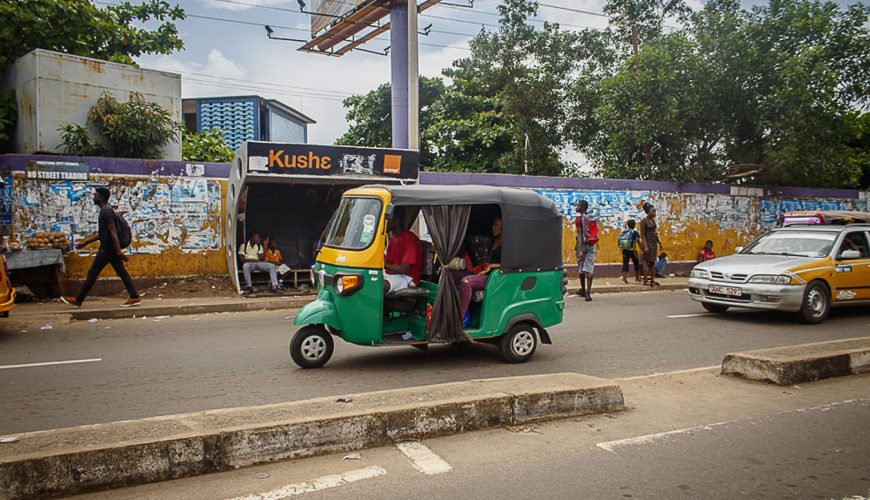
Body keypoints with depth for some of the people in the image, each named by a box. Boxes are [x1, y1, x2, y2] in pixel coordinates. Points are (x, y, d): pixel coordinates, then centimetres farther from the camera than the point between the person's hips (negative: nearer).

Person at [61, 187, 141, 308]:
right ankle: (134, 297, 1)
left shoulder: (106, 212, -16)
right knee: (122, 272, 5)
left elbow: (113, 232, -22)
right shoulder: (106, 211, 16)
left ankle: (78, 300, 9)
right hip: (111, 248, 10)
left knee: (92, 273, 0)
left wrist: (119, 251, -27)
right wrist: (85, 242, 26)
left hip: (107, 249, -10)